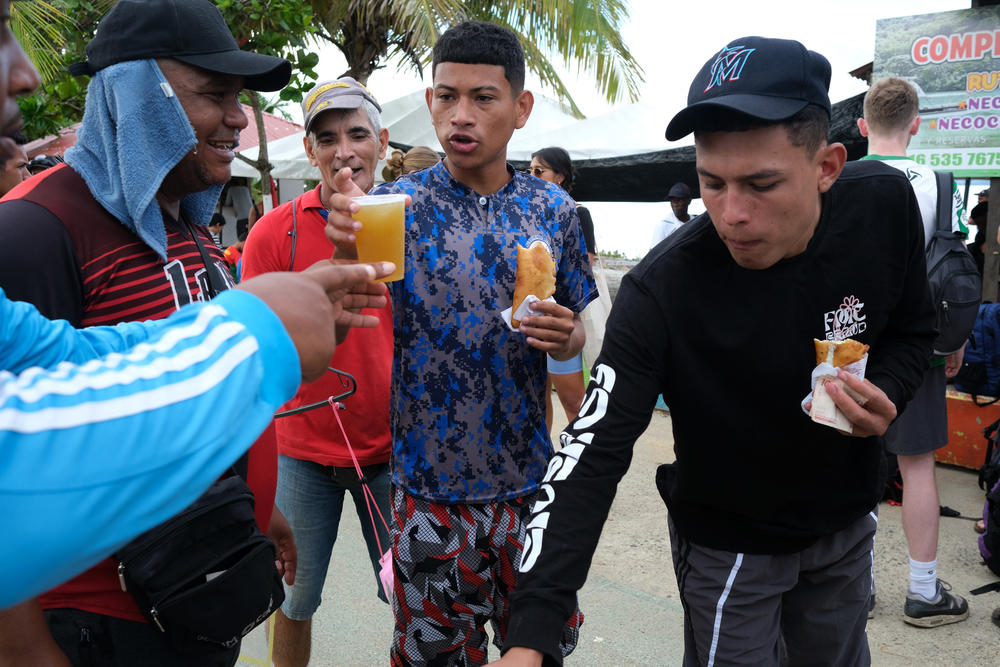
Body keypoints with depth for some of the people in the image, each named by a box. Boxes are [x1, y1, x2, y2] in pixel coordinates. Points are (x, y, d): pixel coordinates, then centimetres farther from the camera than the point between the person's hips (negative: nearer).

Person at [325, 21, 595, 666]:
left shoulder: (554, 209, 0)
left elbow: (575, 335, 9)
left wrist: (565, 337, -14)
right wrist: (347, 253, -39)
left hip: (530, 482, 2)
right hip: (432, 488, -2)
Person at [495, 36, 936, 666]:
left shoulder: (883, 205, -18)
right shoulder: (660, 290, -31)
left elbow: (914, 327, 1)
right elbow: (594, 450, -33)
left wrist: (886, 392, -22)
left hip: (847, 522, 5)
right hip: (728, 543, -4)